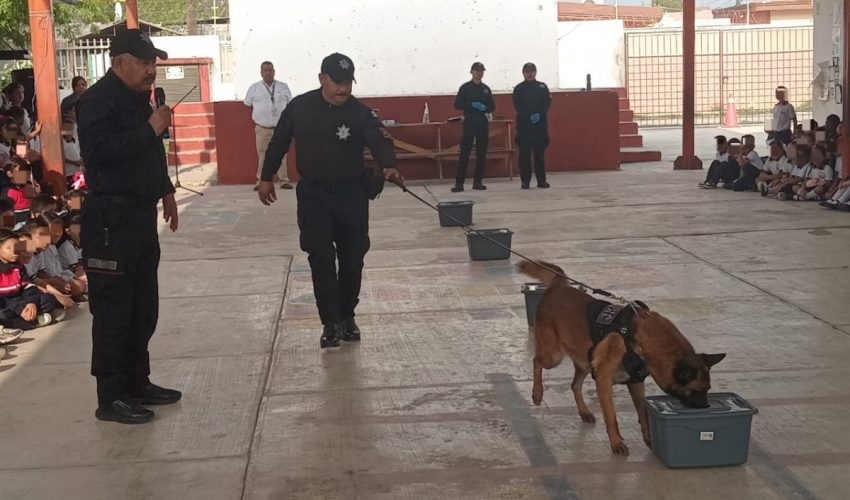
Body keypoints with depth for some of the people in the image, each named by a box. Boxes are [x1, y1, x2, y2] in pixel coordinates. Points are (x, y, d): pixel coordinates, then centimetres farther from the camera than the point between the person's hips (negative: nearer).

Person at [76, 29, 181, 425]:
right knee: (113, 309, -5)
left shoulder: (138, 98, 16)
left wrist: (165, 190, 20)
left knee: (144, 306, 15)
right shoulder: (98, 100, -12)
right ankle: (111, 398, 2)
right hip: (111, 220, -9)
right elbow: (99, 150, -27)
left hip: (141, 216, 10)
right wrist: (150, 128, -23)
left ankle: (137, 383, 26)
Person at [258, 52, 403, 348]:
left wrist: (388, 167, -45)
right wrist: (266, 177, 9)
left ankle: (347, 316, 25)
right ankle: (331, 323, 1)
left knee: (352, 258, 7)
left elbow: (379, 142, -24)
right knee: (321, 258, -6)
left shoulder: (360, 113, -10)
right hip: (313, 194, 0)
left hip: (352, 195, 0)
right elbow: (279, 143, 7)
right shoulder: (300, 107, -5)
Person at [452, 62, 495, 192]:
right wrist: (472, 105, -16)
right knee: (464, 153, -7)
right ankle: (459, 183, -8)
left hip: (483, 123, 4)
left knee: (481, 153, 4)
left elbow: (492, 106, 13)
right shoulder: (465, 87, 1)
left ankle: (478, 181, 11)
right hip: (469, 122, -4)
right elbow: (457, 104, -3)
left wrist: (484, 108, -9)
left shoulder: (486, 89, 12)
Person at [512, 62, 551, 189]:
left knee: (540, 153, 1)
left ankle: (541, 180, 6)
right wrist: (530, 116, -16)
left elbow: (547, 103, 3)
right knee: (524, 154, -2)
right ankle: (525, 181, 2)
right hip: (524, 124, -1)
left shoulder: (542, 87, 11)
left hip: (540, 124, 1)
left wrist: (539, 115, -13)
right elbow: (518, 106, -4)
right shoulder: (519, 88, 5)